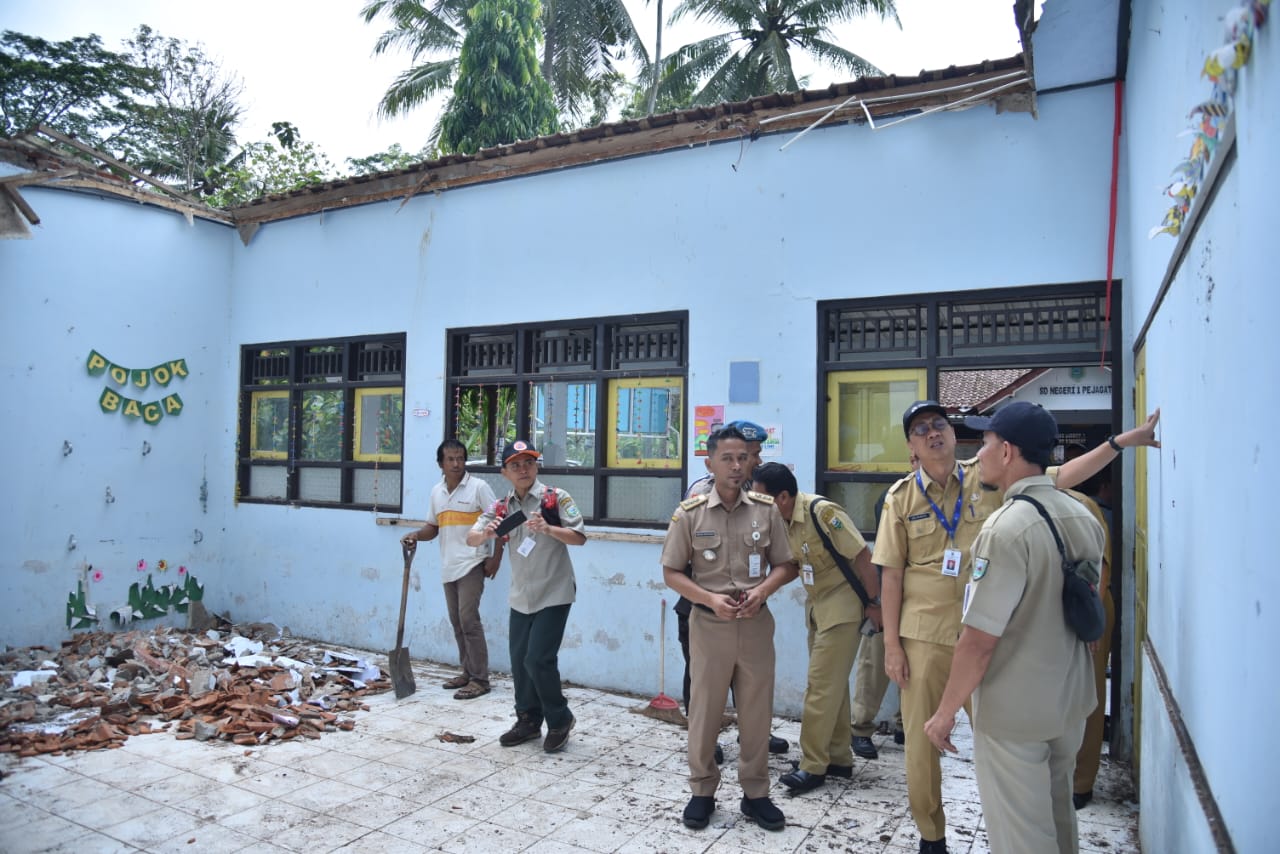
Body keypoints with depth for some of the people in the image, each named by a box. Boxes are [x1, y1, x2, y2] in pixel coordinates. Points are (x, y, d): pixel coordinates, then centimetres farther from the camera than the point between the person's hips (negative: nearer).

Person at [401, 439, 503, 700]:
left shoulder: (479, 487, -8)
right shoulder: (436, 492, 11)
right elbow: (434, 526, 19)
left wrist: (495, 558, -13)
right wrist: (416, 535, -2)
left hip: (472, 565, -7)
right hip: (448, 567, 7)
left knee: (469, 620, -9)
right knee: (457, 621, 12)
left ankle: (480, 679, -2)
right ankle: (468, 672, 24)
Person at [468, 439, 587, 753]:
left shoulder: (556, 498, -9)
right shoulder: (501, 507, 4)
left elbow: (580, 537, -12)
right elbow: (471, 538, -2)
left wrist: (547, 529, -28)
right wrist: (486, 534, -25)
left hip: (553, 594, -5)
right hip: (521, 596, 5)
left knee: (539, 659, -9)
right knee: (519, 661, 11)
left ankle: (560, 720, 13)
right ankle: (528, 720, 31)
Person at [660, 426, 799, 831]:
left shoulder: (766, 510, -1)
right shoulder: (690, 513, -6)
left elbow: (785, 565, 6)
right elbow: (672, 573, -2)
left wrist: (762, 590, -13)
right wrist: (710, 599, -16)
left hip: (756, 623, 2)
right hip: (709, 624, -1)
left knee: (757, 711, 10)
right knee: (705, 709, 9)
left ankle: (755, 793, 27)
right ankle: (702, 790, 26)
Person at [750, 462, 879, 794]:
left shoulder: (823, 512, -24)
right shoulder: (782, 520, -1)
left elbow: (863, 557, -20)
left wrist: (873, 603, -14)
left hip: (842, 607, -8)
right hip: (816, 606, 8)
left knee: (822, 685, -5)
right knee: (832, 684, 16)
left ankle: (813, 766, 6)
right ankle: (839, 758, 28)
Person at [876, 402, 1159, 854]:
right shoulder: (901, 496, -2)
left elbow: (1060, 476, -4)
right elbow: (891, 575, -2)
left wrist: (1121, 441, -14)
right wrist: (891, 644, -4)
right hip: (924, 635, 0)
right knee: (922, 738, 9)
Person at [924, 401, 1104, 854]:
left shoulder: (1007, 528, -25)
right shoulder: (1084, 518, 0)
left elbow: (980, 640, -25)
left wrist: (945, 711, -14)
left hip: (1014, 710, -8)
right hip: (1072, 699, 8)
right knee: (1057, 815, 26)